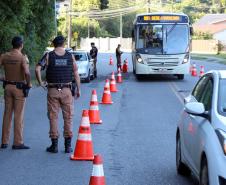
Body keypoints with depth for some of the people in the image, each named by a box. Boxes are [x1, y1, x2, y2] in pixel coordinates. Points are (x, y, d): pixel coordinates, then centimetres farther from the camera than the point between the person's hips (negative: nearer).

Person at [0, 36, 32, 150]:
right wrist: (29, 84, -10)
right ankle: (18, 143, 1)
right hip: (19, 88, -5)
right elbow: (26, 72, -26)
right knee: (18, 115, 0)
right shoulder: (23, 57, -13)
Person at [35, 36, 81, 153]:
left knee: (53, 117, 6)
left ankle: (54, 145, 7)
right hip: (67, 90, 1)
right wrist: (78, 89, 7)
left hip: (53, 90, -1)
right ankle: (68, 145, 8)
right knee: (68, 117, 7)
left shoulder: (49, 56, -1)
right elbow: (76, 73, 1)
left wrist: (40, 82, -2)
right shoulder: (70, 56, 2)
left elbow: (37, 69, -13)